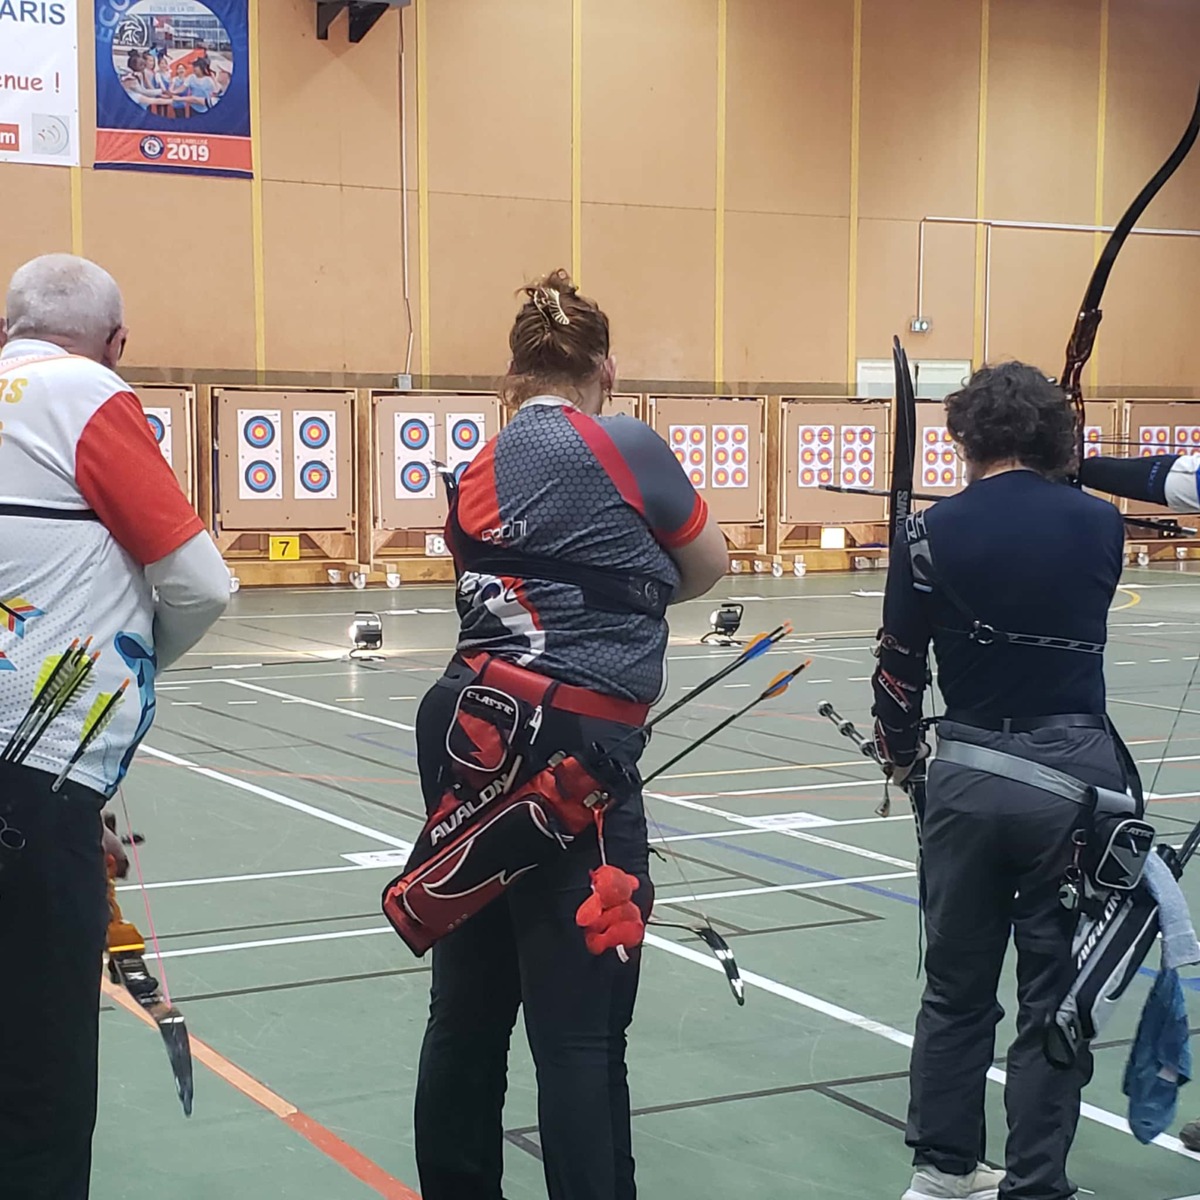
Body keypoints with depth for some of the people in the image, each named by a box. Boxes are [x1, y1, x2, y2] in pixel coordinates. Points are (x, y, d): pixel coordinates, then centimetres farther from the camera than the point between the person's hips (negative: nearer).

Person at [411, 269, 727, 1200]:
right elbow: (709, 565, 11)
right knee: (579, 1022, -3)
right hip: (566, 750, -7)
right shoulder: (625, 445, -3)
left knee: (469, 1002, 15)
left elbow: (517, 586, 15)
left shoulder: (483, 473, 14)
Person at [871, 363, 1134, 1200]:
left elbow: (899, 667, 2)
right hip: (1076, 775, -1)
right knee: (1058, 995, 8)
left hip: (969, 776, 1)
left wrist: (900, 753, 21)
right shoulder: (1101, 526, 0)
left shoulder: (933, 534, -4)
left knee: (958, 984, 15)